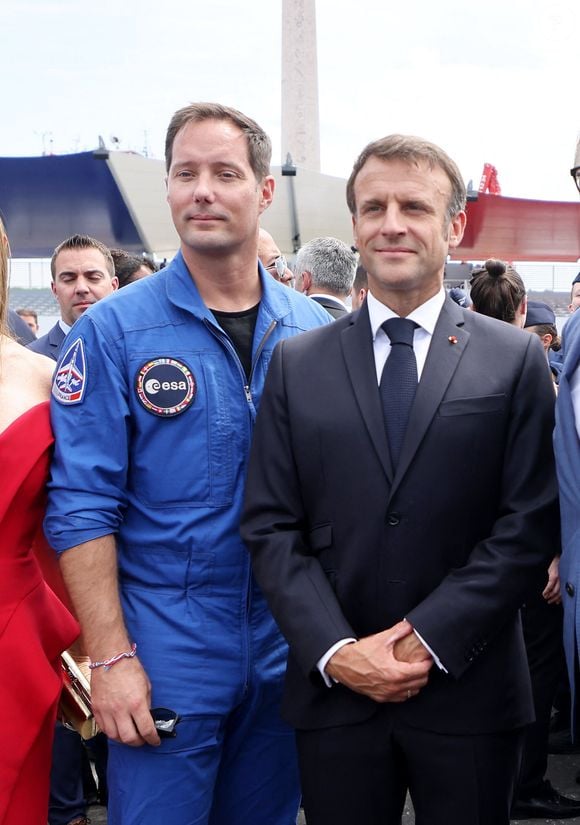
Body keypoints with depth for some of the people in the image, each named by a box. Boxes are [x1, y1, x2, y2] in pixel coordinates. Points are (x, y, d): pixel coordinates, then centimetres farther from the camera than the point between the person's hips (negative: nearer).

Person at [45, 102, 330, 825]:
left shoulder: (313, 331, 2)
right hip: (167, 657, -3)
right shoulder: (114, 331, -7)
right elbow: (81, 507, -10)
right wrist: (111, 657, -15)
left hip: (287, 650, 4)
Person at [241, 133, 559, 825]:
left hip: (469, 692, -1)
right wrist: (336, 652, -9)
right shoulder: (296, 364, 5)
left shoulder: (516, 360, 1)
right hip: (332, 691, 1)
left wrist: (429, 637, -12)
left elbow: (529, 523, -4)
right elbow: (270, 528, 1)